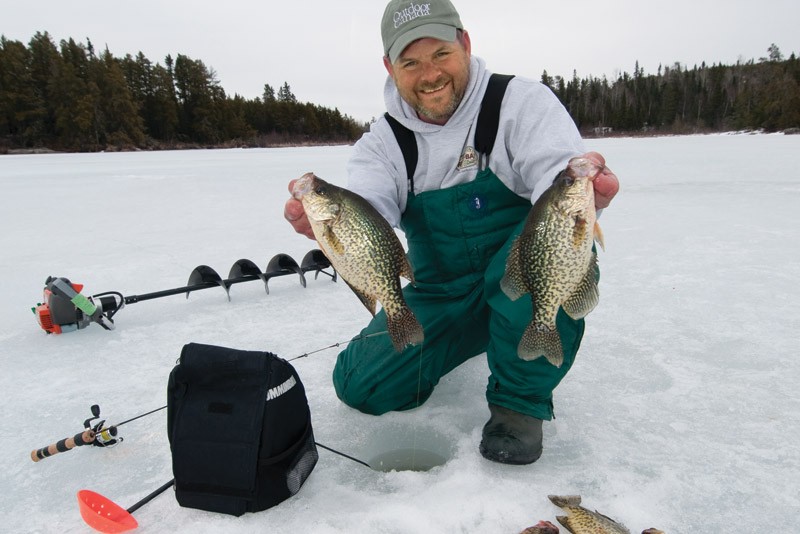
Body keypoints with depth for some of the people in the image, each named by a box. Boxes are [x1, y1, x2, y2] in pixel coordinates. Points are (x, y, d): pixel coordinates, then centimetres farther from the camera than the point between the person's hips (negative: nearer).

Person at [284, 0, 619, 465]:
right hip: (441, 295, 4)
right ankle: (469, 339, 23)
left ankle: (521, 400, -14)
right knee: (362, 386, -5)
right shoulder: (384, 141, -2)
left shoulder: (522, 101, -11)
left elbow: (556, 170, -28)